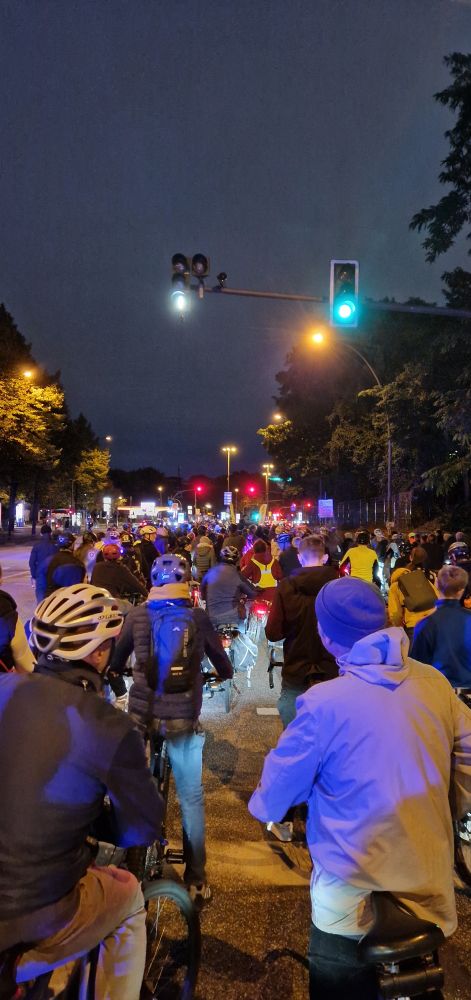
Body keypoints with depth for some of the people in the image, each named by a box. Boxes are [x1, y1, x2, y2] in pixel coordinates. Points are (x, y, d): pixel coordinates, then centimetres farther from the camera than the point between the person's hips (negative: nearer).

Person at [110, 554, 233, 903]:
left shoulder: (137, 615, 0)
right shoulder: (198, 616, -4)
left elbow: (117, 660, 14)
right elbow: (222, 663, 8)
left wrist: (119, 671, 38)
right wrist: (225, 673, 31)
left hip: (143, 713, 2)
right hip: (184, 716, -1)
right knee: (192, 797, 13)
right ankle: (196, 877, 22)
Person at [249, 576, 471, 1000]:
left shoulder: (325, 703, -22)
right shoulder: (434, 683, -10)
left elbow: (280, 784, -9)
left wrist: (262, 807, 12)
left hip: (354, 889, -4)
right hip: (430, 884, 5)